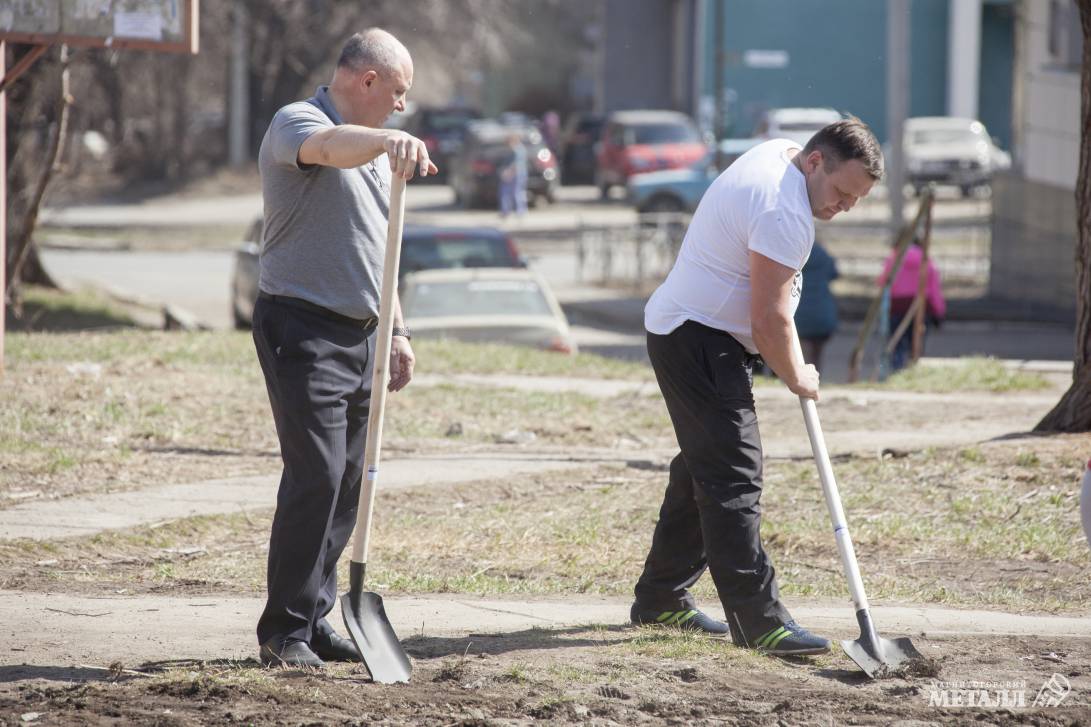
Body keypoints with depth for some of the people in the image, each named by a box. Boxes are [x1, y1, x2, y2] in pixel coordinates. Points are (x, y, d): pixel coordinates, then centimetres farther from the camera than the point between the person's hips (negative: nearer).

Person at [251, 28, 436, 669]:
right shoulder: (296, 124, -10)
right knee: (316, 478, -14)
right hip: (303, 328, -9)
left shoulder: (373, 147, 20)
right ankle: (283, 633, -10)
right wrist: (388, 141, -54)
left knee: (347, 485, 7)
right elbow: (328, 147, -36)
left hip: (359, 335, 9)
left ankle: (315, 621, 13)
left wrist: (397, 330, 23)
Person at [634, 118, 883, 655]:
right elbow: (769, 318, -24)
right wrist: (796, 377, -7)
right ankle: (758, 621, -21)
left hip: (680, 328, 11)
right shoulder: (785, 213, -24)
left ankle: (661, 599, 25)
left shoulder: (778, 153, 8)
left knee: (704, 467, 17)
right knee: (734, 474, -15)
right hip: (699, 342, -11)